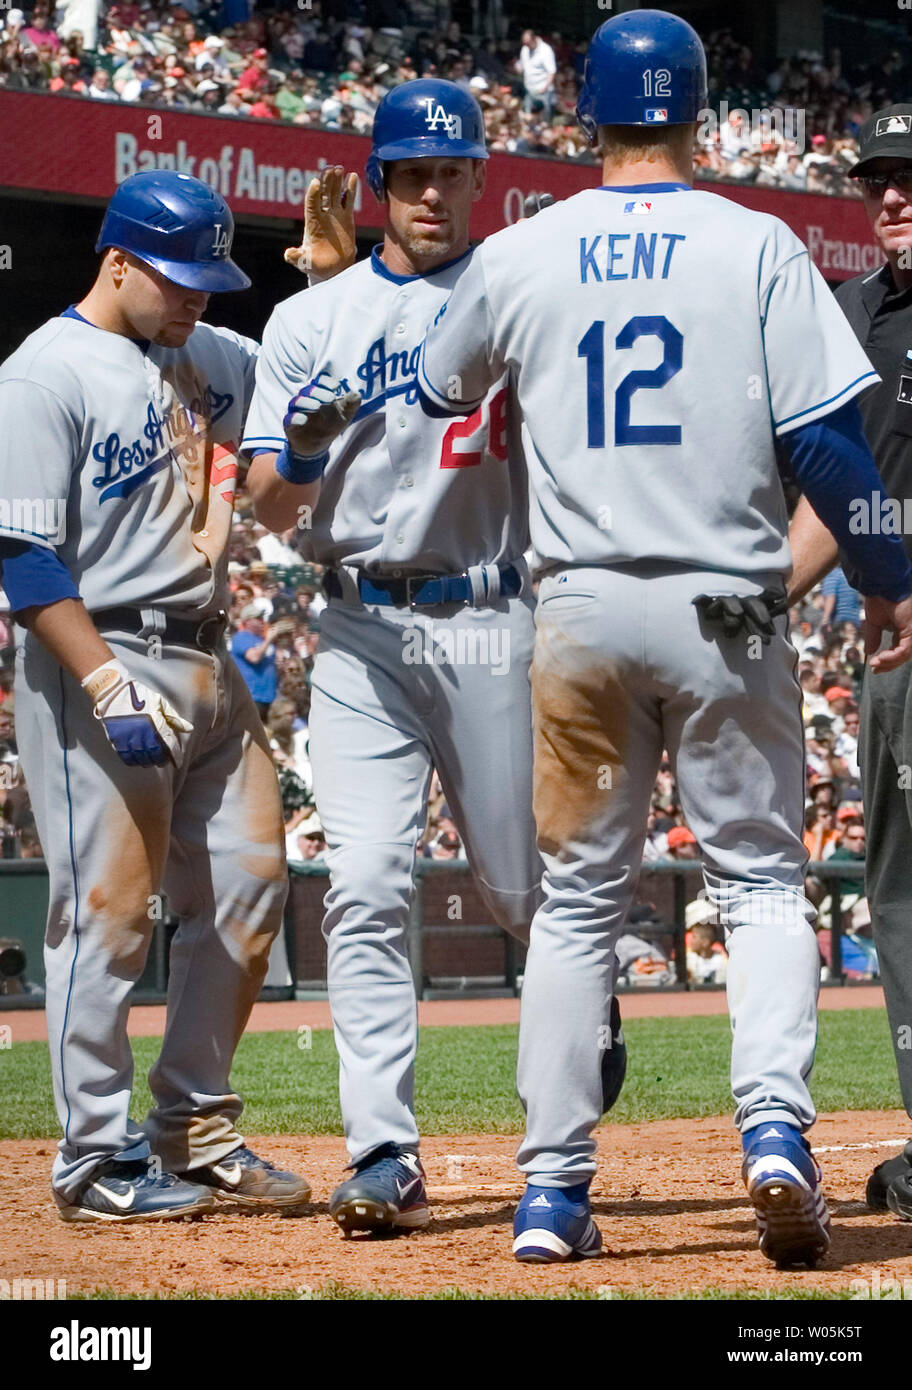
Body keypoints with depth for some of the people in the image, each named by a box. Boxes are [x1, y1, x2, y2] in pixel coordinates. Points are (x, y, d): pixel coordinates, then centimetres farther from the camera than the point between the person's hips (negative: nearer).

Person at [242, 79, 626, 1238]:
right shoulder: (310, 321, 12)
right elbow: (266, 508, 7)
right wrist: (302, 451, -15)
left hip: (491, 623, -1)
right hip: (359, 630, 1)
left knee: (517, 883, 5)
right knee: (365, 890, -9)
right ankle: (384, 1159, -11)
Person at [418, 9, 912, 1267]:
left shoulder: (519, 256, 3)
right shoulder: (755, 246, -4)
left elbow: (436, 395, 21)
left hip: (581, 609, 2)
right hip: (723, 607, -2)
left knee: (578, 899, 10)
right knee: (760, 878, 7)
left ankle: (555, 1186, 7)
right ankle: (775, 1126, -15)